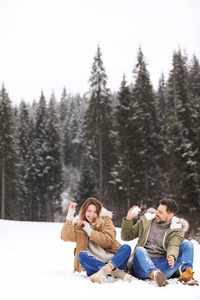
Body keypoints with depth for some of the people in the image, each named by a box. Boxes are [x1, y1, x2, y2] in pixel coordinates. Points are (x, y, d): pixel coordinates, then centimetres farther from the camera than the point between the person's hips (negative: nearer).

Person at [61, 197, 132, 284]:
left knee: (126, 247, -23)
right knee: (82, 255, -30)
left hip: (111, 260, 1)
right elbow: (66, 237, -8)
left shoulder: (105, 220, 8)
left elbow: (109, 241, -6)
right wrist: (70, 216, -10)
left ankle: (104, 270, -43)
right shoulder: (78, 224, 10)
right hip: (94, 264, 0)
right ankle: (116, 272, -36)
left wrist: (89, 230, -6)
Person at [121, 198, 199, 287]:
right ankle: (155, 274, -62)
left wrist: (172, 257, -36)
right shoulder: (146, 220, 15)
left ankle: (186, 274, -42)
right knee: (139, 250, -33)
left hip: (162, 267, 0)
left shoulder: (177, 229, 8)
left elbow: (174, 246, -13)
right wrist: (128, 219, 3)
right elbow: (126, 237, 19)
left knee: (188, 244, -15)